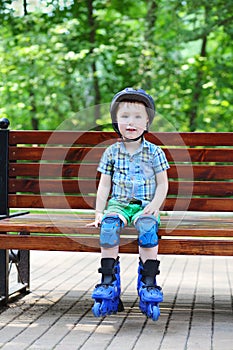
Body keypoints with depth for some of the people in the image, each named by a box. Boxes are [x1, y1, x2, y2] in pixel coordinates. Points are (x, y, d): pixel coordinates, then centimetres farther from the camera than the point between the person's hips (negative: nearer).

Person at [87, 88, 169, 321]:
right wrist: (99, 212, 1)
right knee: (109, 224, -30)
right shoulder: (112, 152, 8)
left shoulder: (154, 152, 4)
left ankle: (148, 282, -30)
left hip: (145, 205, -1)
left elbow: (162, 183, 5)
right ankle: (108, 282, -27)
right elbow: (104, 185, 10)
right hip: (118, 203, 1)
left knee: (147, 226, -33)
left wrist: (154, 205, -11)